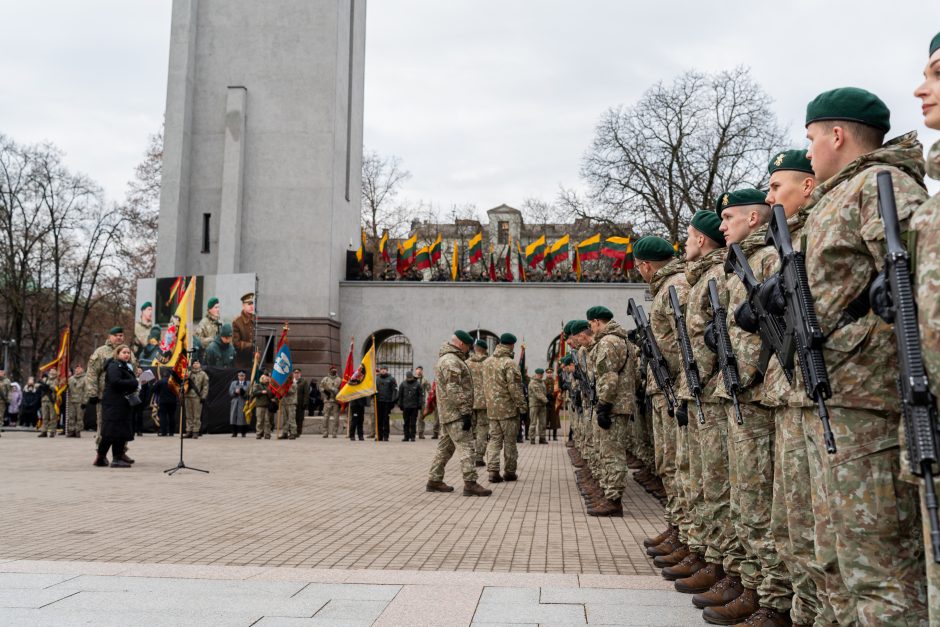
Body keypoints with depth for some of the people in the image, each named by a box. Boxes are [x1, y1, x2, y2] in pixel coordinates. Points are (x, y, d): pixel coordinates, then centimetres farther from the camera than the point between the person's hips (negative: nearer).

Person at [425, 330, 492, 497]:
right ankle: (470, 484, -14)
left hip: (448, 414, 11)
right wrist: (465, 412, -22)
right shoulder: (451, 361, -15)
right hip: (456, 413, -11)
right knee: (466, 446, -11)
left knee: (446, 446, 15)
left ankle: (434, 481, 20)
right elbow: (454, 390, -22)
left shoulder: (445, 359, 20)